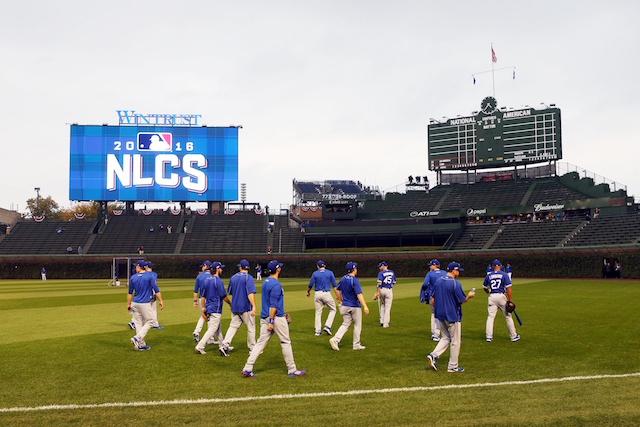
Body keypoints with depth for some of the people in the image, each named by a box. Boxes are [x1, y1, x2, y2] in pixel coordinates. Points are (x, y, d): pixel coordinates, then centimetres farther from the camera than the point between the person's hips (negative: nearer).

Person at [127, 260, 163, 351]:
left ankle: (141, 344, 11)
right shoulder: (149, 277, -6)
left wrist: (128, 304, 16)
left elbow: (130, 293, 8)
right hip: (145, 304, -4)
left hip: (135, 303, 4)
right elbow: (156, 290, -7)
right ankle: (137, 338, -10)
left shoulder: (132, 278, 3)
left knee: (138, 323, 9)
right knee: (151, 321, 5)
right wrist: (160, 301, 0)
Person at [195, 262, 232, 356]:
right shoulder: (218, 281, -15)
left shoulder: (206, 280, 9)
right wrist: (230, 304, 3)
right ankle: (200, 346, -10)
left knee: (217, 328, 18)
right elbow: (224, 296, -13)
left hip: (208, 308, 9)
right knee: (212, 329, -5)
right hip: (216, 309, -9)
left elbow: (202, 296, 10)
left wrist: (203, 308, 12)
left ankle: (222, 346, 27)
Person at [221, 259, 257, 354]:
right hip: (246, 307, -5)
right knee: (251, 328, 6)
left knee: (233, 326, 10)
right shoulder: (248, 278, -11)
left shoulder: (233, 277, 7)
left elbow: (229, 292, 18)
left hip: (234, 307, 5)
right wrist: (254, 306, -26)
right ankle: (252, 349, 11)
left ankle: (225, 344, -4)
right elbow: (250, 293, -22)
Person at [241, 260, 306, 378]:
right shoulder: (276, 284, -16)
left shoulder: (265, 282, 12)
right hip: (276, 317, -8)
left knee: (261, 342, 7)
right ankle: (292, 370, 12)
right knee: (286, 342, 4)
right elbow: (273, 305, -21)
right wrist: (271, 322, -22)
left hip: (264, 317, 8)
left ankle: (247, 369, 0)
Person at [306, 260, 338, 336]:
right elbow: (334, 285, 1)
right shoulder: (330, 273, 2)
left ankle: (318, 331, 9)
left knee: (318, 312, 9)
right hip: (327, 293, -2)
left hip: (317, 294, 2)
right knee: (333, 310, 13)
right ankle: (327, 326, -1)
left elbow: (310, 285, 4)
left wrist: (308, 292, 23)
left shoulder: (315, 273, 3)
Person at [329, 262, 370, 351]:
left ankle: (335, 340, -9)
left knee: (345, 324, 10)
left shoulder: (343, 279, 3)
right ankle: (356, 345, 15)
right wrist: (365, 306, -32)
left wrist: (340, 300, 27)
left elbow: (337, 289, 16)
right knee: (357, 325, 9)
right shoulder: (355, 281, -19)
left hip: (344, 306, 6)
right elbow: (359, 295, -28)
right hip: (355, 307, -6)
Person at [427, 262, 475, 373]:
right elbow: (462, 301, -13)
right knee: (455, 341, 7)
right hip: (452, 317, -7)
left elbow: (432, 299, 9)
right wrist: (469, 296, 6)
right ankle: (453, 366, 13)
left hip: (440, 316, 7)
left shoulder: (438, 281, 4)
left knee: (446, 338, 20)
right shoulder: (455, 283, -17)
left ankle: (434, 355, 1)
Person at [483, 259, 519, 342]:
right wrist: (510, 300, -7)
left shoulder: (489, 276, 7)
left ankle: (489, 336, -2)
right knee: (508, 316, 9)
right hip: (501, 296, -2)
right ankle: (513, 336, 15)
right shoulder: (504, 275, -1)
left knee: (490, 316, 5)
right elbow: (508, 288, -9)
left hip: (492, 297, 2)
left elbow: (485, 287, 19)